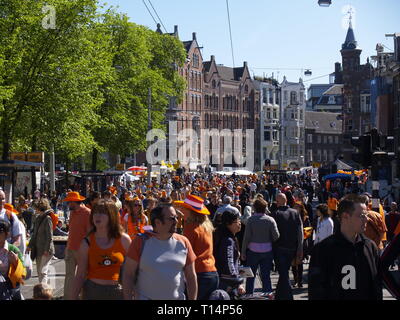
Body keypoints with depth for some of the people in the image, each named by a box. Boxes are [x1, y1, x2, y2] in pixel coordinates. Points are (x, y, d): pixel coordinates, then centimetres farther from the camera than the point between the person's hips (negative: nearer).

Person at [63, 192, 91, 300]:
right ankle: (67, 297, 6)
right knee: (69, 275, 4)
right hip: (70, 249, 6)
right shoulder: (72, 213, 11)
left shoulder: (87, 213, -12)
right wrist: (67, 247, 16)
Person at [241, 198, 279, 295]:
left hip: (253, 251, -1)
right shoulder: (270, 220, -4)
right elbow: (276, 236, -6)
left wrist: (243, 252, -2)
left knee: (250, 276, 10)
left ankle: (249, 295, 13)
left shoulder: (251, 220, -8)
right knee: (266, 276, 8)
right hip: (267, 251, 1)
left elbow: (246, 237, -8)